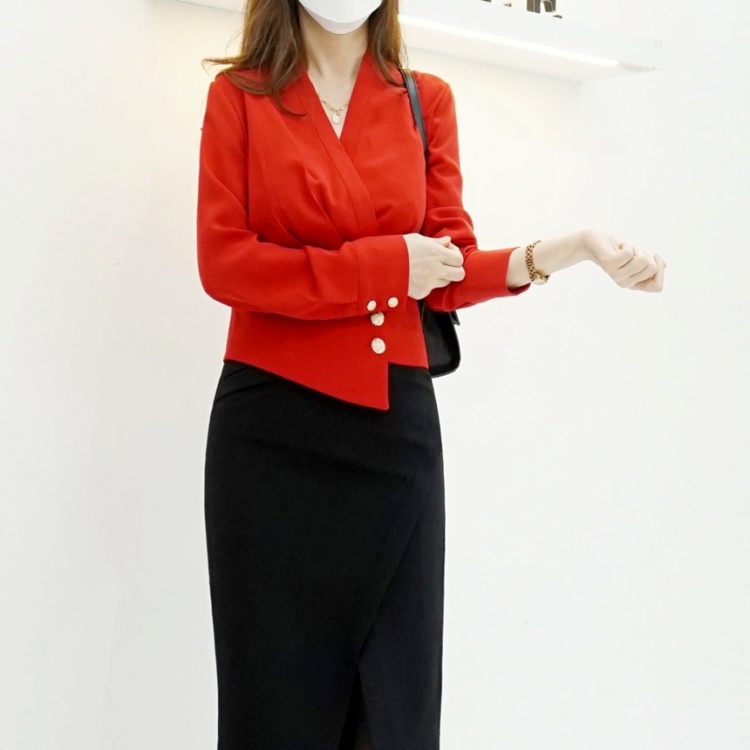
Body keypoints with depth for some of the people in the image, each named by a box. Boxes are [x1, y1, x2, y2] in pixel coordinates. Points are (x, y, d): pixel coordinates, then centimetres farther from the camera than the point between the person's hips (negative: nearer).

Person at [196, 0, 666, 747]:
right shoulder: (239, 97, 3)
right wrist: (380, 265, -10)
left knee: (396, 686, 2)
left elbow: (450, 269, 3)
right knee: (279, 685, 1)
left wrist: (560, 251, -14)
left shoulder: (427, 101, 9)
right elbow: (224, 262, -6)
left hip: (394, 423, 2)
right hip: (270, 427, -1)